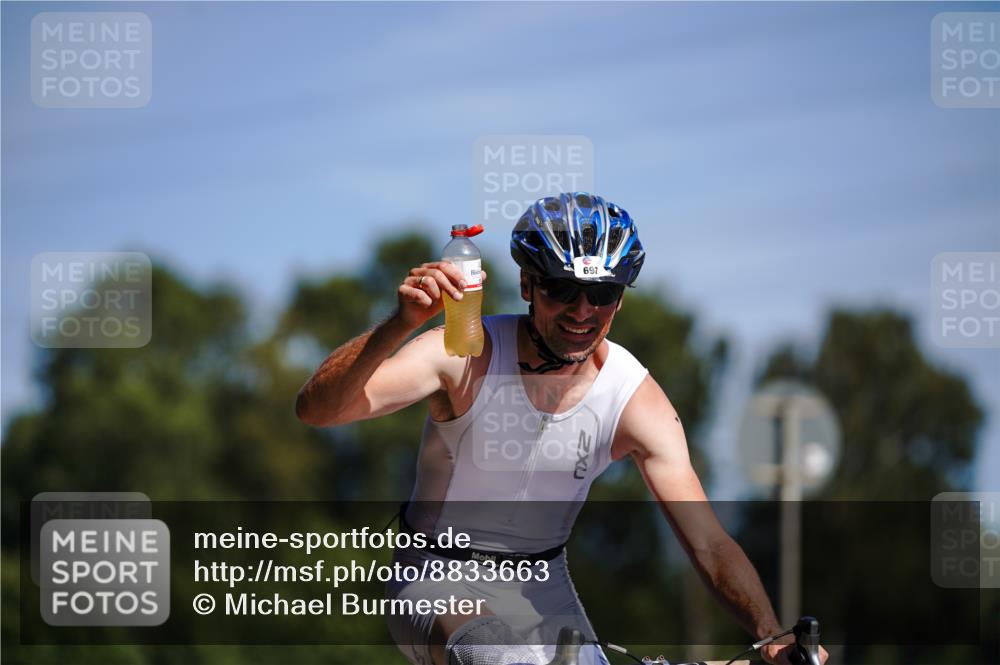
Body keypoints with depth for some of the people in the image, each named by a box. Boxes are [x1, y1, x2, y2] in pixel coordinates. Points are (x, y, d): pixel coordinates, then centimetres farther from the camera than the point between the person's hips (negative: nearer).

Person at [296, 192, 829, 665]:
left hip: (540, 588, 4)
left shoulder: (637, 402, -13)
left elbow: (710, 543, -15)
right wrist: (399, 326, -47)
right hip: (440, 583, -4)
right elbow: (316, 408, -31)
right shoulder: (465, 357, -19)